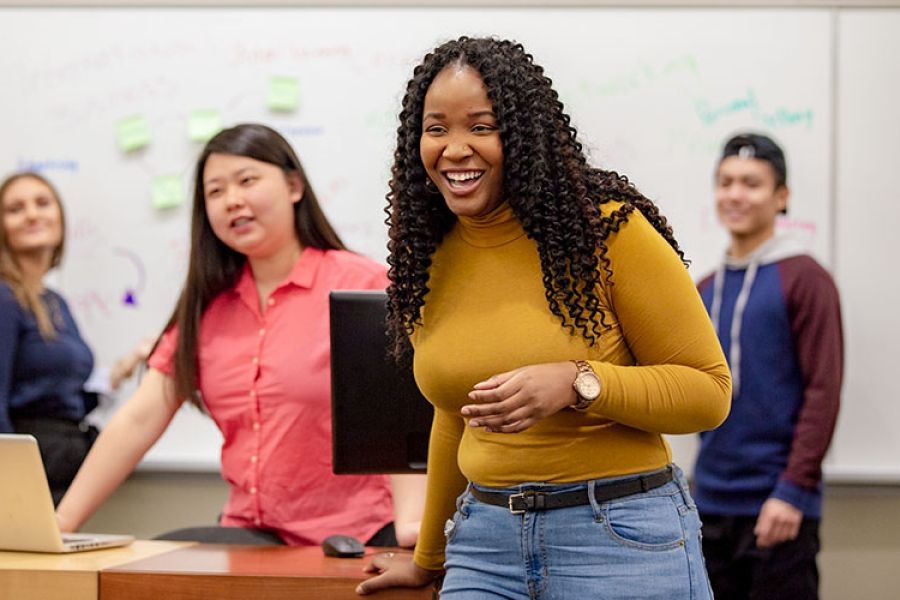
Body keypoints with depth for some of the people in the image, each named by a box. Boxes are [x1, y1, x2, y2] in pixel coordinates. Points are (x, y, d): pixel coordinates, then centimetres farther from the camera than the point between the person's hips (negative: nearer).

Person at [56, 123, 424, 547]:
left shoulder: (362, 284, -3)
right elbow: (138, 421, 8)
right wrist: (60, 527, 0)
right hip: (250, 534, 5)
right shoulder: (207, 306, 14)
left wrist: (410, 521, -31)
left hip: (356, 541, -5)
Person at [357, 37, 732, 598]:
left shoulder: (608, 229, -10)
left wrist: (577, 383, -22)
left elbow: (709, 389, -8)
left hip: (622, 539, -4)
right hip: (484, 537, 5)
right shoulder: (428, 258, 6)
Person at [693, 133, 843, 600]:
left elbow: (823, 390, -10)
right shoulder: (706, 289, 14)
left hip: (776, 508, -6)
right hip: (712, 504, 6)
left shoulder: (804, 278, -4)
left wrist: (794, 490, -16)